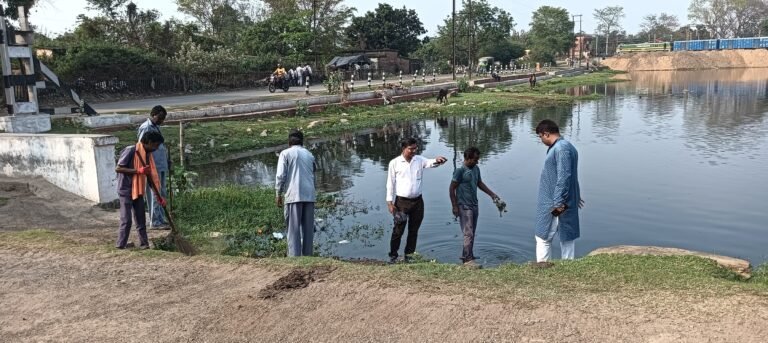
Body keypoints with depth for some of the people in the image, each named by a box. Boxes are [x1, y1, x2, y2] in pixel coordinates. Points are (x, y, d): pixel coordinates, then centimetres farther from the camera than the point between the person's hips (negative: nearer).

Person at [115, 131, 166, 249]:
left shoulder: (148, 155, 6)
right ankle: (120, 245, 7)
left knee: (141, 219, 8)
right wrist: (138, 170, -25)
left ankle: (144, 244, 15)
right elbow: (118, 168, -18)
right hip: (125, 190, -7)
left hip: (138, 191, 7)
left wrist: (158, 196, 4)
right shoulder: (130, 151, -17)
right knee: (126, 220, -5)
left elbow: (151, 176, 8)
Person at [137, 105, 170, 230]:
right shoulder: (146, 128, -13)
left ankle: (161, 219, 21)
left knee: (162, 194, 13)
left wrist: (168, 162, 19)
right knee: (154, 195, -4)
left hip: (162, 166, 9)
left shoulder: (156, 127, 16)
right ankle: (155, 222, 2)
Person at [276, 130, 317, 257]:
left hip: (293, 195, -4)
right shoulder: (309, 155, 19)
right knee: (308, 228, 8)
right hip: (309, 195, 4)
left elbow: (280, 175, -4)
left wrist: (278, 194, 2)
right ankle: (307, 255, 11)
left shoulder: (285, 153, 4)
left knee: (294, 229, -2)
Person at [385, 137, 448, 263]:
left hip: (417, 201, 3)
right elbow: (390, 183, -3)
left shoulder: (419, 160, 3)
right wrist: (390, 202, -6)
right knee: (398, 231, 2)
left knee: (414, 231, 11)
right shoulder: (394, 163, -5)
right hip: (401, 201, -3)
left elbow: (430, 163, -16)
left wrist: (437, 160, -41)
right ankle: (393, 255, 15)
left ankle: (409, 255, 24)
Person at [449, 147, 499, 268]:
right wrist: (455, 206, -14)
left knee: (472, 234, 12)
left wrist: (492, 194, 17)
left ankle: (466, 256, 22)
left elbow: (480, 183, 23)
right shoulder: (460, 171, -14)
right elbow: (452, 189, -12)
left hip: (474, 206, 8)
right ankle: (468, 259, -4)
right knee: (468, 234, -9)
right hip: (464, 207, -8)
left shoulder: (476, 169, 9)